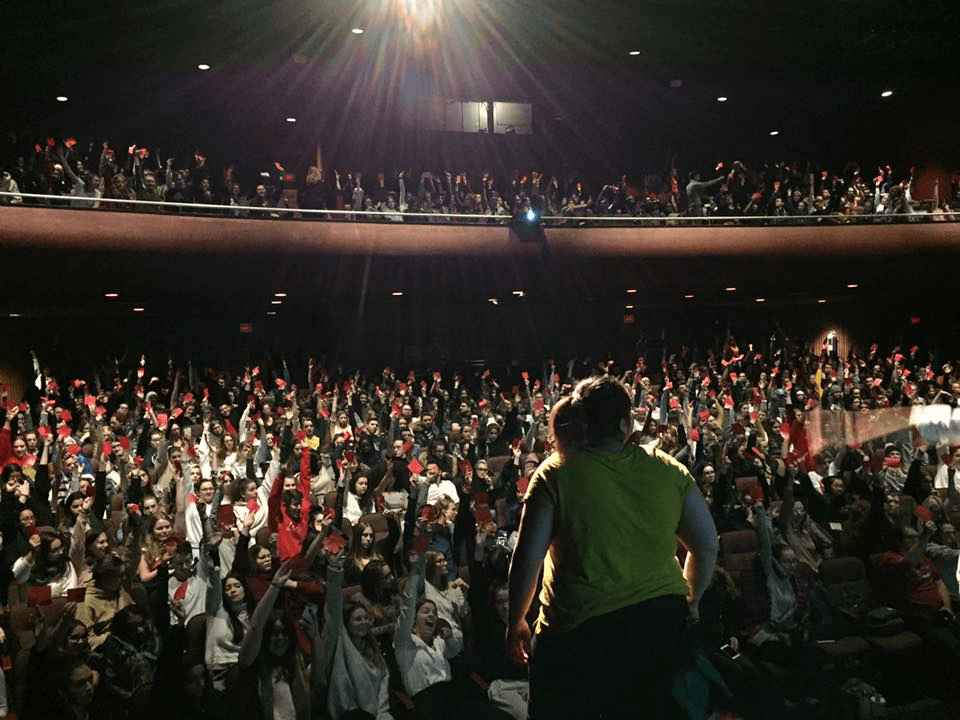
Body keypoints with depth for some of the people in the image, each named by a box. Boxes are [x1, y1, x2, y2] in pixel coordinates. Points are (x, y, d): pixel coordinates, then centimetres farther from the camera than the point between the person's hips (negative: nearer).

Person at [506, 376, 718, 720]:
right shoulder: (668, 469, 0)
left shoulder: (555, 474, -8)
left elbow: (526, 560, -9)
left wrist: (516, 622, 6)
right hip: (661, 624, 3)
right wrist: (690, 600, 23)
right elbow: (707, 546, 7)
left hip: (581, 631, -3)